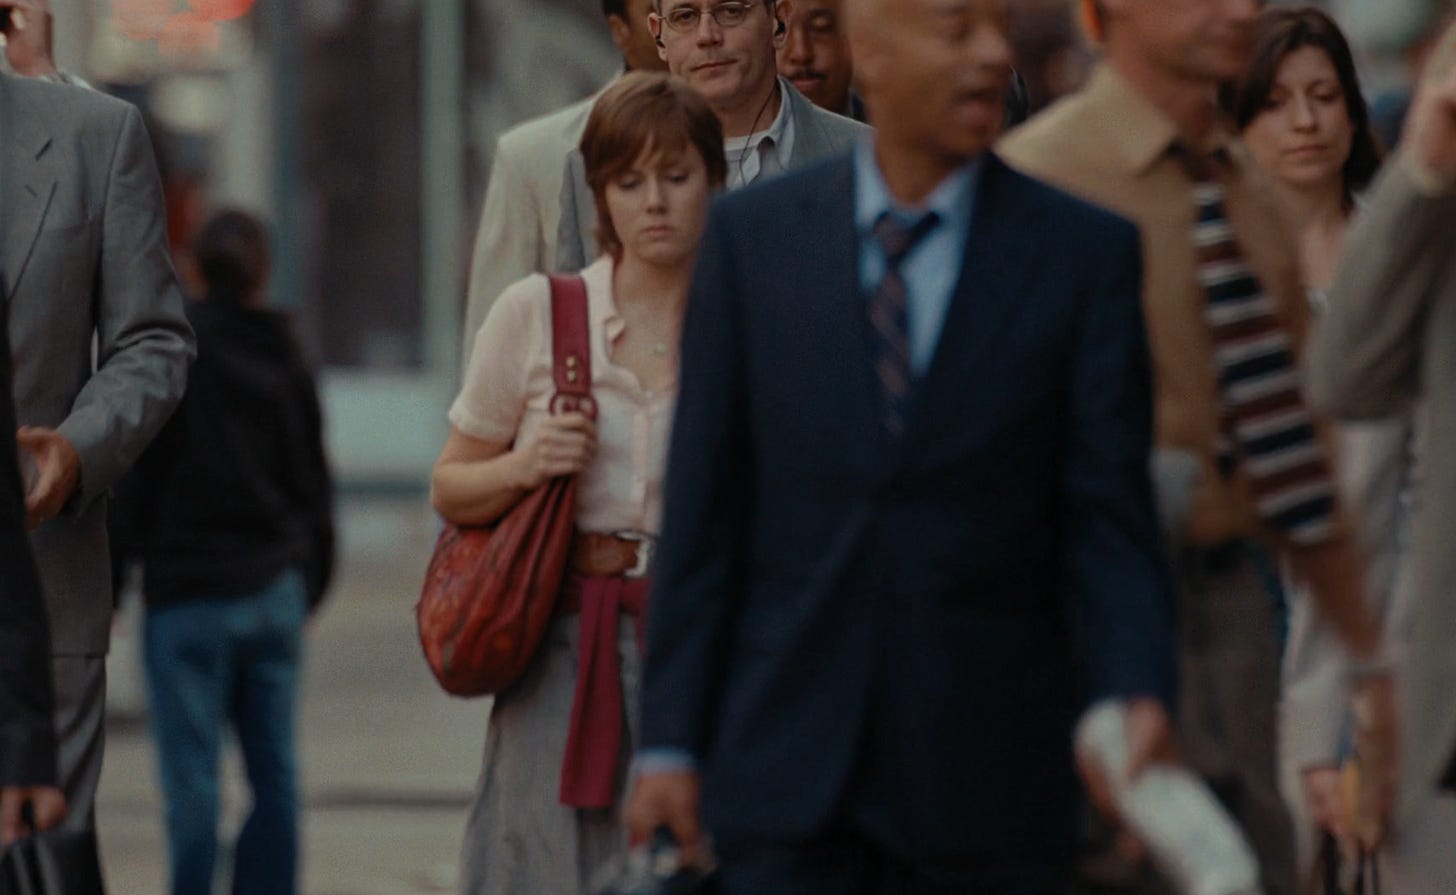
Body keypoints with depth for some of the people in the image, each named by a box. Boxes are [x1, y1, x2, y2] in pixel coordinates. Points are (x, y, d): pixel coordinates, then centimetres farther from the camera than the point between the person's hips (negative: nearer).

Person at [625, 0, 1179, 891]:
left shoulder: (1087, 252, 0)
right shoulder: (754, 236, 4)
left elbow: (1108, 516, -2)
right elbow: (705, 510, 5)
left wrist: (1137, 697, -19)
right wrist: (672, 741, 1)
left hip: (983, 784, 0)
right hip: (788, 773, 1)